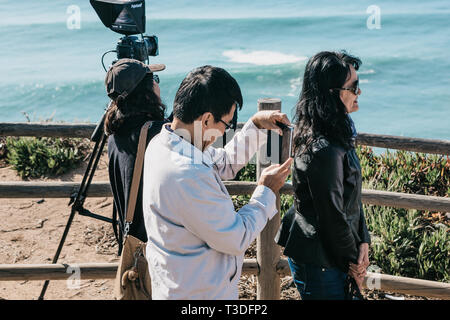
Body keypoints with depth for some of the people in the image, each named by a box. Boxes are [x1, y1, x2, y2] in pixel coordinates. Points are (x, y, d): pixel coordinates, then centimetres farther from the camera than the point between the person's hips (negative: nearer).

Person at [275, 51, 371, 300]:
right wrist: (353, 261, -8)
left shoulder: (337, 135, 3)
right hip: (318, 262, -9)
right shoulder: (324, 151, -28)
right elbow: (332, 215, -22)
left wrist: (363, 242, 2)